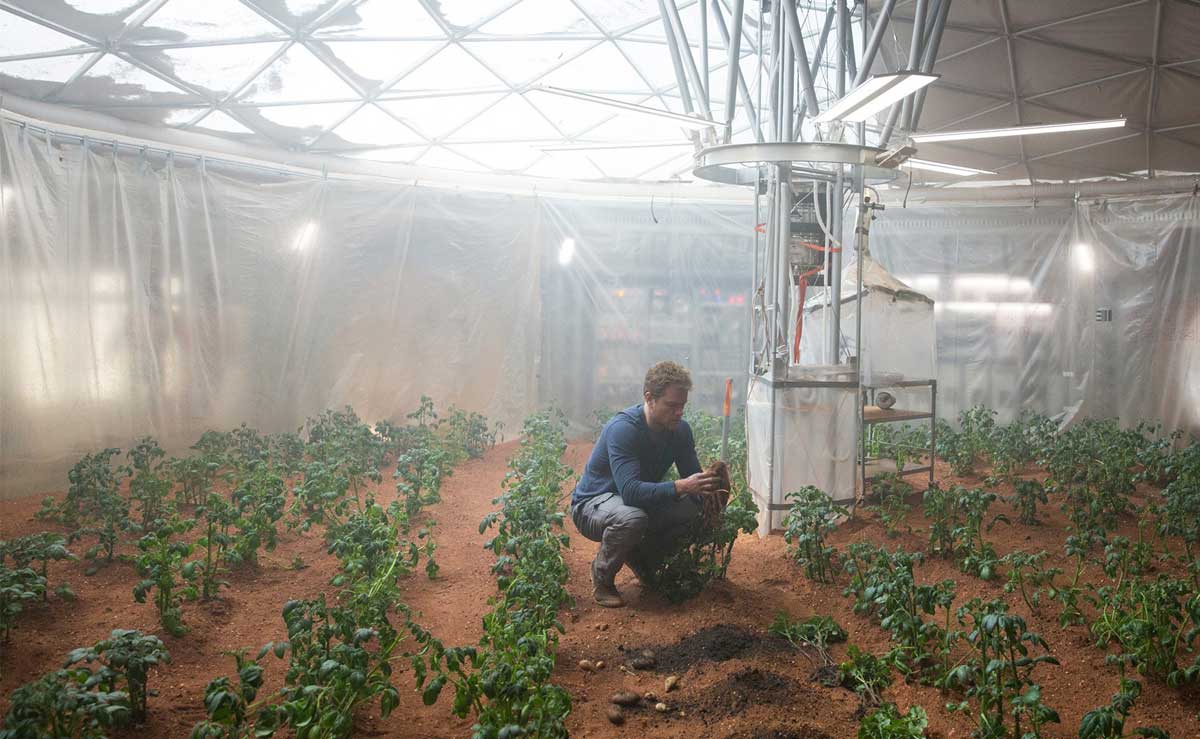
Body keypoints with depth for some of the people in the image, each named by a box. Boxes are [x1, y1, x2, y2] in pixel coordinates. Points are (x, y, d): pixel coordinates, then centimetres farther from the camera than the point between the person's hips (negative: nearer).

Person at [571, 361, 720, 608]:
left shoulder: (680, 430, -9)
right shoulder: (623, 428, -30)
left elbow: (692, 478, -6)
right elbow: (630, 491, -41)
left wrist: (706, 489, -30)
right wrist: (680, 486, -52)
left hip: (642, 501, 7)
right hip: (592, 504, -6)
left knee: (693, 508, -18)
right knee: (632, 518, -39)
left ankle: (641, 559, 7)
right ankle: (602, 577, -9)